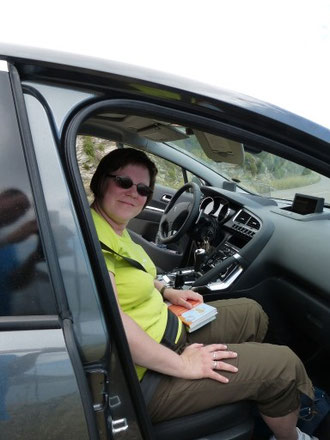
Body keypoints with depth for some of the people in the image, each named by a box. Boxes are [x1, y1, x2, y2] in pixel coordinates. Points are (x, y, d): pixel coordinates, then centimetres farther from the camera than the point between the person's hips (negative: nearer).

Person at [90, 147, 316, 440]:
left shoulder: (115, 227, 5)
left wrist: (166, 291, 6)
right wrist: (182, 365, -26)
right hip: (146, 375, -10)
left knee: (251, 313, 19)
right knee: (282, 364, -6)